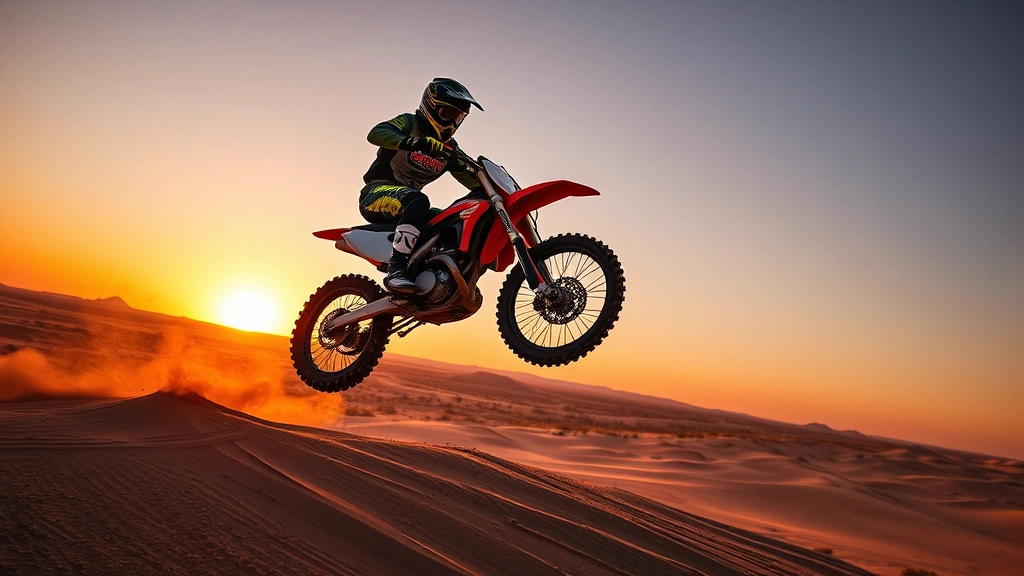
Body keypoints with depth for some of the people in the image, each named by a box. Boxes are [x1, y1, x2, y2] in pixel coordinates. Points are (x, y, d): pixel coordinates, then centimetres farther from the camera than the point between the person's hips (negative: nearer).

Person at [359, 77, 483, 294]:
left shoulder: (449, 146, 14)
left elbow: (470, 178, 14)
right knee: (418, 201, -37)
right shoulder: (409, 123, -5)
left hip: (408, 200, 7)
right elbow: (375, 133, -24)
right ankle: (396, 270, -46)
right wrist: (411, 142, -41)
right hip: (377, 193, -7)